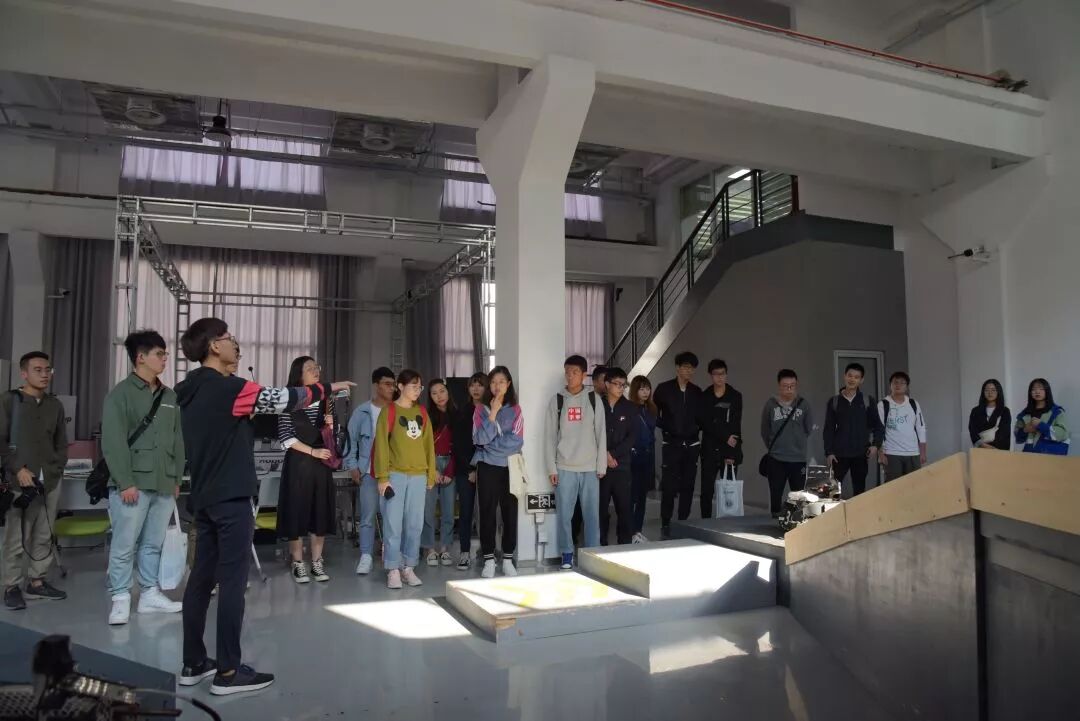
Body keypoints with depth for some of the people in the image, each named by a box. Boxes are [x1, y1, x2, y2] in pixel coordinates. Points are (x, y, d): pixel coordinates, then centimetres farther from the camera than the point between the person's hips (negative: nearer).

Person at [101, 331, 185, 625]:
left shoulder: (169, 396, 14)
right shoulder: (121, 393, -5)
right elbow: (113, 442, -11)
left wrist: (177, 478, 13)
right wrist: (125, 482, -15)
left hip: (163, 485, 6)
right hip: (132, 485, -6)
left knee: (154, 545, 12)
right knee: (124, 546, 0)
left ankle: (150, 594, 23)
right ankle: (120, 599, 11)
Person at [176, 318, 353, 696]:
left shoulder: (192, 390, 12)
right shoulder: (227, 387, -15)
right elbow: (283, 399, -14)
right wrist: (326, 388, -1)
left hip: (203, 497, 9)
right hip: (231, 498, -9)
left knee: (201, 578, 12)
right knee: (232, 582, -4)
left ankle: (193, 664, 20)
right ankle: (228, 672, 2)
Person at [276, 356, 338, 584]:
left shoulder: (326, 400, 8)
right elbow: (285, 437, -9)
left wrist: (331, 425, -8)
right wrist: (313, 451, -14)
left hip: (322, 463, 4)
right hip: (297, 463, -4)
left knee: (321, 511, 5)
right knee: (297, 511, -1)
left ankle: (317, 562, 14)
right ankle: (298, 564, 10)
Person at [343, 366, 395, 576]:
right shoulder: (362, 412, 3)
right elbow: (351, 439, 5)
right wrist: (352, 465, -1)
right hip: (369, 471, -1)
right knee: (368, 516, 1)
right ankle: (366, 557, 6)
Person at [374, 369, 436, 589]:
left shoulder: (422, 411, 12)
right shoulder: (389, 410, -2)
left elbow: (429, 443, 13)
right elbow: (381, 444, -6)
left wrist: (431, 474, 10)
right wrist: (383, 477, -11)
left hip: (418, 476, 4)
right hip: (395, 475, -4)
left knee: (415, 524, 6)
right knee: (393, 524, -1)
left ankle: (409, 567, 17)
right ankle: (393, 570, 7)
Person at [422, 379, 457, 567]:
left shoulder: (456, 416, 8)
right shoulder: (427, 416, 1)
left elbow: (457, 446, 6)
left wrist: (449, 472, -2)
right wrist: (432, 470, -7)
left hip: (449, 465, 2)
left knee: (448, 509, 2)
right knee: (428, 508, -4)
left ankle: (444, 549, 13)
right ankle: (431, 549, 6)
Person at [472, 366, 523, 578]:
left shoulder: (515, 410, 4)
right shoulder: (481, 409, 3)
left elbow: (517, 441, -6)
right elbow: (481, 438, -11)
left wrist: (491, 446, -10)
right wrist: (493, 413, -15)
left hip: (509, 468, 1)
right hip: (488, 468, -1)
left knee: (510, 513, 4)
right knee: (487, 513, 2)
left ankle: (508, 560, 14)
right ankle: (489, 561, 10)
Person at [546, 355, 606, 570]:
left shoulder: (594, 399, 5)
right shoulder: (557, 400, 5)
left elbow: (601, 433, 3)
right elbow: (550, 436, 3)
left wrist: (601, 466, -2)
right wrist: (551, 467, -3)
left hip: (590, 468, 0)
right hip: (564, 468, 0)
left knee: (591, 514, 3)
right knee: (564, 515, 2)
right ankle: (567, 555, 15)